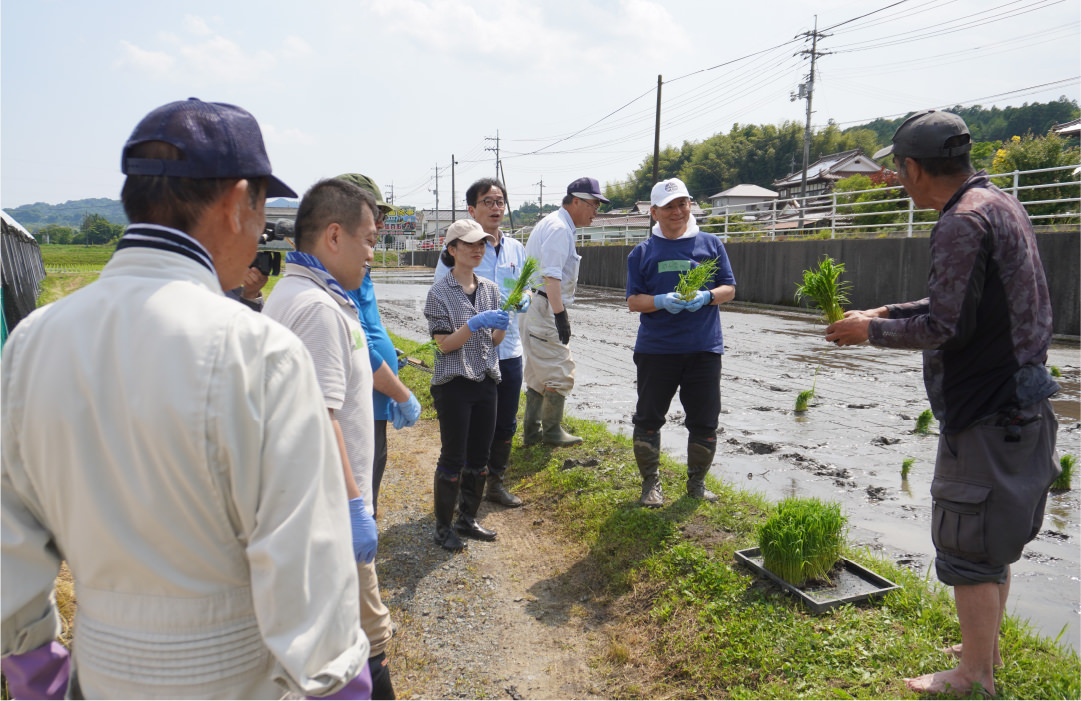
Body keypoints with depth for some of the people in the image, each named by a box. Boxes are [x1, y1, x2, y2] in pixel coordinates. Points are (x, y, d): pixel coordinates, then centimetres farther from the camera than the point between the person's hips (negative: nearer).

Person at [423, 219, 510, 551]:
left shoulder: (490, 289, 9)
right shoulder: (440, 292, -8)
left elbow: (493, 341, 10)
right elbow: (444, 344, -12)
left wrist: (501, 325, -10)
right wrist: (474, 324, -25)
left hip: (486, 382, 6)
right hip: (453, 385, -6)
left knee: (479, 458, 12)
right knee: (453, 459, 1)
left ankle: (467, 519, 27)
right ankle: (443, 527, 16)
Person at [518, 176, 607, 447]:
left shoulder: (553, 224, 20)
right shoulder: (559, 228, -14)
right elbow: (551, 275, -24)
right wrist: (560, 315, -27)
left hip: (534, 308, 11)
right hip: (545, 309, -11)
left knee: (539, 372, 15)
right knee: (559, 372, -2)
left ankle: (531, 432, 22)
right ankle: (551, 431, 9)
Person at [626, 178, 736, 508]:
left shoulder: (710, 244, 8)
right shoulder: (642, 252, 6)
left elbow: (729, 288, 8)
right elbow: (633, 300, 3)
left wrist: (706, 297, -14)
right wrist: (661, 301, -17)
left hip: (704, 348, 1)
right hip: (655, 349, 0)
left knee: (704, 421, 7)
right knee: (648, 418, 5)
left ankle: (697, 483, 26)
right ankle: (651, 483, 21)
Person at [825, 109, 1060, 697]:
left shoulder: (963, 222, -19)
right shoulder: (998, 204, 13)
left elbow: (947, 328, -22)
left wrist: (872, 331, -9)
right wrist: (886, 312, 15)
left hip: (985, 412, -10)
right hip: (1016, 402, 10)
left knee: (968, 545, 2)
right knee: (994, 537, 21)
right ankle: (985, 648, 37)